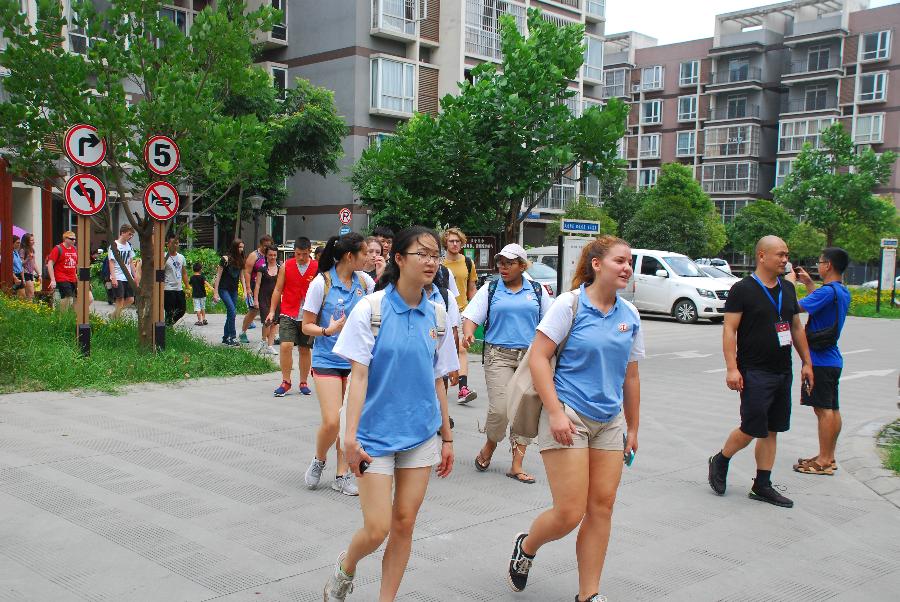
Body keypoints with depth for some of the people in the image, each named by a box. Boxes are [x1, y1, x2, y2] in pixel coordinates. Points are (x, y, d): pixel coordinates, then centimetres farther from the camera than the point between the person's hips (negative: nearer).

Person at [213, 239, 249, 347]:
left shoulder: (241, 260, 5)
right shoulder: (226, 259, -13)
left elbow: (242, 276, 11)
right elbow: (218, 276, -10)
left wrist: (245, 290, 2)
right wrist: (215, 293, -13)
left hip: (234, 289, 6)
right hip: (224, 289, -6)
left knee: (230, 313, 8)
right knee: (232, 311, -16)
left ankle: (225, 338, 17)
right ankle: (232, 337, -11)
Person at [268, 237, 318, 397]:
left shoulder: (317, 268, 0)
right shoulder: (286, 266, 2)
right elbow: (278, 290, 7)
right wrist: (272, 311, 3)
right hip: (288, 314, 0)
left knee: (305, 349, 9)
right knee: (285, 346, -13)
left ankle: (303, 383, 22)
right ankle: (286, 382, 1)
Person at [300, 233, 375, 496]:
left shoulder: (363, 280, 4)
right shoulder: (321, 283, -10)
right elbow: (306, 326, -7)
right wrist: (328, 330, -25)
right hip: (327, 360, -4)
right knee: (332, 422, -11)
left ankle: (342, 474, 17)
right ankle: (318, 461, 18)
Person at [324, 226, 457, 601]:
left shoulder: (436, 314, 4)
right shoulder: (371, 309, -9)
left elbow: (437, 381, 10)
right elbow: (359, 375, -11)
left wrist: (447, 437, 12)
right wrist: (351, 436, -16)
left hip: (422, 434, 4)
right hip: (377, 433, -4)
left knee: (404, 523, 7)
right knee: (377, 530, -4)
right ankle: (345, 568, 29)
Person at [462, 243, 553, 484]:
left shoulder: (537, 291, 11)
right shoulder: (490, 289, 6)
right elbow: (471, 317, -1)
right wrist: (468, 333, -22)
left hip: (530, 356, 2)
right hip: (498, 355, -2)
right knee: (500, 409, -14)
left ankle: (516, 465, 8)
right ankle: (489, 447, 16)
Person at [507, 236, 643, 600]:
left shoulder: (630, 316, 8)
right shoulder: (570, 304, -8)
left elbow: (630, 376, 16)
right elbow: (538, 357, -12)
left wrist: (632, 428, 18)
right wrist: (555, 412, -19)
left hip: (610, 421, 6)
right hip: (569, 416, -6)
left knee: (602, 507, 5)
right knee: (570, 513, -6)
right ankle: (526, 546, 26)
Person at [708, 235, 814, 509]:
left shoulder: (788, 289, 12)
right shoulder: (742, 289, -9)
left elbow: (797, 328, 19)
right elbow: (729, 330, -12)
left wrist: (807, 362, 16)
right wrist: (732, 368, -19)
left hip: (782, 372, 7)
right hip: (754, 373, -7)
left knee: (771, 430, 9)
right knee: (752, 429, -6)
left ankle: (762, 486, 18)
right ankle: (720, 461, 19)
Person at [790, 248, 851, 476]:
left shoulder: (827, 291, -19)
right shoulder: (843, 292, 10)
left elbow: (796, 307, -23)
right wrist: (808, 283, 24)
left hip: (819, 360, -9)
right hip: (832, 358, 9)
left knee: (823, 409, -5)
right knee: (832, 408, 13)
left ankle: (824, 461, 0)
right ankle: (829, 457, 22)